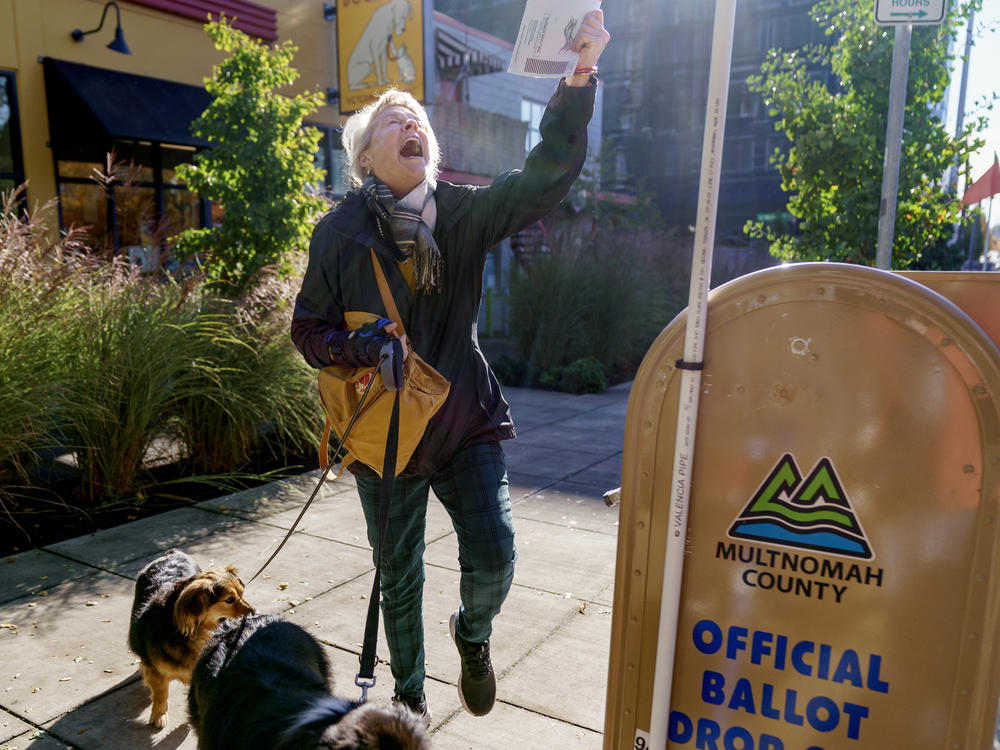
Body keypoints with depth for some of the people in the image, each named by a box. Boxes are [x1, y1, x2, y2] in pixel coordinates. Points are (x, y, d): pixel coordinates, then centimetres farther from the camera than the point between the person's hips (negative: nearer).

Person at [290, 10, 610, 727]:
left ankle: (474, 634, 30)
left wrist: (580, 76, -22)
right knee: (400, 583, 12)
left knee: (494, 563, -9)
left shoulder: (466, 211, -1)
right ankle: (410, 695, 41)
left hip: (468, 424, 1)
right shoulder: (340, 231, -5)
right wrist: (359, 346, -21)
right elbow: (308, 328, 0)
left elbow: (547, 176, -11)